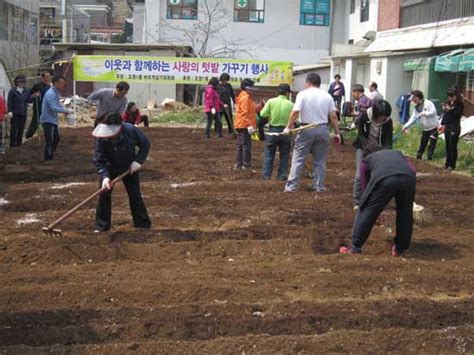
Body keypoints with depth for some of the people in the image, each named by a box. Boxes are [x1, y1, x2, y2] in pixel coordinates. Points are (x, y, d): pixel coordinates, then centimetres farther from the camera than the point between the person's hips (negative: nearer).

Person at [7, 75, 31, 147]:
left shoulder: (26, 91, 8)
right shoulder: (12, 91, -6)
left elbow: (28, 100, 10)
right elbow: (9, 102, -8)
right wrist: (9, 111, -16)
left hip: (23, 113, 5)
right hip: (15, 114, -5)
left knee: (21, 129, 9)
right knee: (14, 129, -3)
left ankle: (19, 144, 18)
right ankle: (12, 145, 1)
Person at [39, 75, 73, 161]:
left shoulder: (57, 92, 11)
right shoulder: (51, 94, -20)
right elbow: (54, 108, -28)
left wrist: (66, 110, 3)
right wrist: (66, 110, -23)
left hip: (53, 120, 10)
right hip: (48, 120, -10)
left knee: (56, 139, 18)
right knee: (49, 141, -7)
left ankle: (50, 155, 31)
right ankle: (47, 159, 1)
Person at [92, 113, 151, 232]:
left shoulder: (131, 130, -30)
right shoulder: (100, 138, -29)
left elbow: (145, 144, -12)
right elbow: (98, 160, -25)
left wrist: (138, 161, -21)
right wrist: (105, 176, -40)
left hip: (130, 167, 0)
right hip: (110, 168, 0)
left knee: (135, 195, 1)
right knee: (104, 195, -7)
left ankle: (143, 225, 11)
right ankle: (101, 226, 4)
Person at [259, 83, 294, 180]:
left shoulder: (271, 101, -5)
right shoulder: (290, 104, -5)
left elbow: (263, 114, -8)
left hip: (272, 130, 0)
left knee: (269, 154, 9)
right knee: (284, 155, 12)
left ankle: (266, 175, 8)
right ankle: (282, 175, 13)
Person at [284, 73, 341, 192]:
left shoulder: (303, 94, -3)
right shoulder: (327, 96, 6)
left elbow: (295, 112, -14)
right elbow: (333, 116, 3)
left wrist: (288, 127, -6)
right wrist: (337, 133, 8)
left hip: (306, 129, -3)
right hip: (322, 129, 3)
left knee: (298, 158, 3)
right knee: (320, 160, 11)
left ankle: (291, 186, 1)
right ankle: (319, 186, 13)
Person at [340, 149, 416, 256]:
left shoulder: (367, 159, 37)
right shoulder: (398, 153, 43)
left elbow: (365, 187, 37)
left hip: (384, 178, -2)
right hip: (408, 177, 2)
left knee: (367, 211, 13)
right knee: (405, 213, 24)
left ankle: (355, 248, 18)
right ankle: (400, 248, 31)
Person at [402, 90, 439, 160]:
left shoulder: (428, 103, -15)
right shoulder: (416, 108, 5)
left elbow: (434, 111, -20)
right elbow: (413, 118, 2)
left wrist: (425, 113, -31)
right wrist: (406, 126, -9)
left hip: (433, 127, -6)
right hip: (425, 129, 6)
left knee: (432, 144, 2)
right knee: (423, 143, 12)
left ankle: (429, 158, 10)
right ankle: (418, 158, 20)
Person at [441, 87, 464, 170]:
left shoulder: (460, 104, -8)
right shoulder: (449, 102, 12)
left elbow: (458, 114, -16)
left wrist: (450, 110, -24)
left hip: (454, 128, -7)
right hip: (447, 127, 7)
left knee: (453, 146, -4)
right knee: (448, 146, 11)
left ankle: (452, 165, 2)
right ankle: (447, 163, 19)